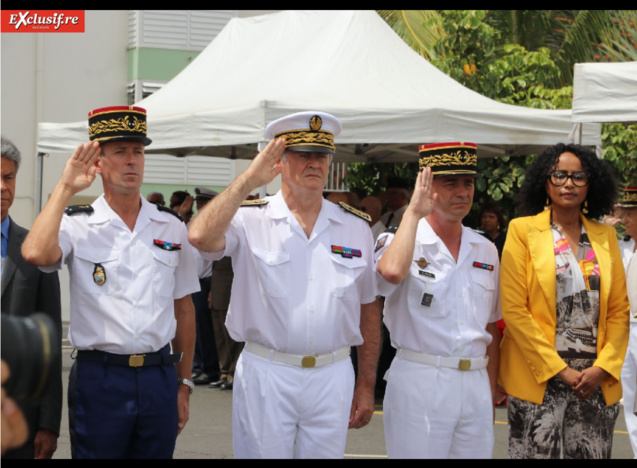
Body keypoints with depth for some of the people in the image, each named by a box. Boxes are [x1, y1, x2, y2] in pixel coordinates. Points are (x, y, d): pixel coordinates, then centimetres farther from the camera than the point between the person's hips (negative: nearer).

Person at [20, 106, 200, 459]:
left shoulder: (172, 227, 9)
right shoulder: (77, 225, -2)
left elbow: (183, 308, 13)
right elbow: (35, 253, -25)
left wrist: (183, 384, 10)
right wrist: (66, 187, -13)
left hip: (159, 376, 3)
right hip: (99, 377, -3)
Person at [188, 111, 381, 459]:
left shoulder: (355, 227, 9)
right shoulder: (250, 220, -2)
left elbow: (368, 309, 12)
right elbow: (201, 237, -24)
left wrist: (366, 384, 9)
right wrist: (248, 180, -17)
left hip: (332, 377, 3)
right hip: (265, 374, -3)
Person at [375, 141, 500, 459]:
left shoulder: (486, 250, 13)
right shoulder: (399, 239, -4)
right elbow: (392, 271, -30)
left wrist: (490, 393, 14)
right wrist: (414, 212, -16)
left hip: (475, 385, 5)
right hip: (418, 384, -5)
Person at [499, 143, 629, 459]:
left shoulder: (605, 236, 11)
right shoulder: (523, 230, -1)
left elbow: (619, 310, 9)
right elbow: (513, 308, -7)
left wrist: (603, 367, -6)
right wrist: (558, 370, -11)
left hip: (597, 382, 3)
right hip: (539, 379, -3)